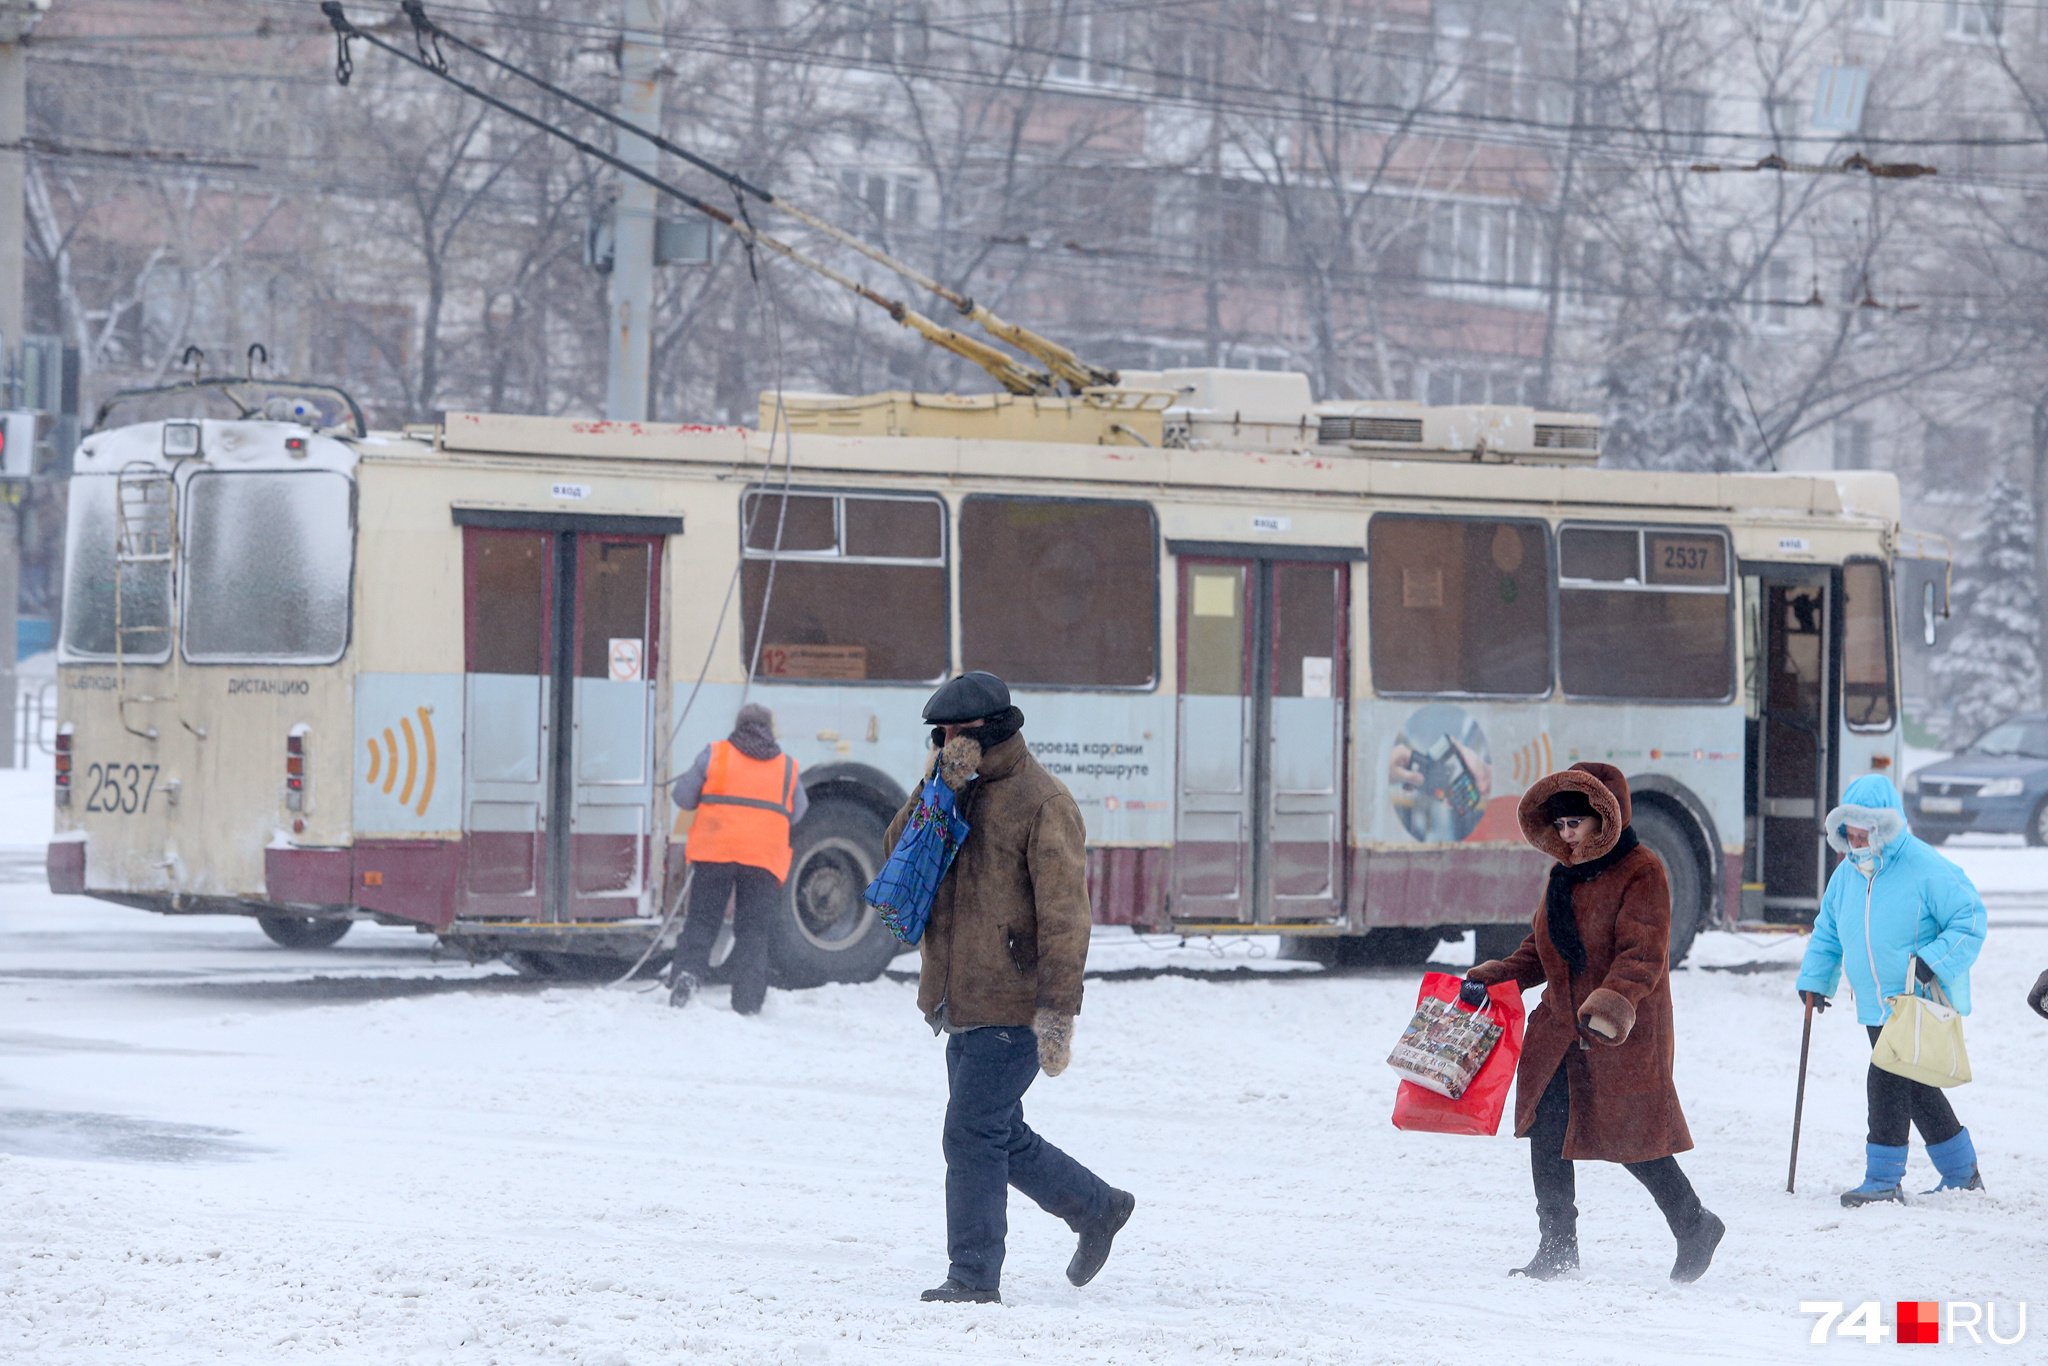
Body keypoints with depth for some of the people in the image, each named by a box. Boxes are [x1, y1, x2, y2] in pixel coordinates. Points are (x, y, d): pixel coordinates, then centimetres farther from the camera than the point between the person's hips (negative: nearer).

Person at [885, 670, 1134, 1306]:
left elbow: (1064, 913, -16)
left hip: (1012, 1008, -8)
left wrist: (1058, 1011, -22)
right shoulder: (959, 793, 14)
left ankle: (973, 1277, -1)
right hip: (964, 1006, 8)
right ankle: (1097, 1208, 32)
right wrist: (939, 789, -11)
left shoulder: (1041, 801, -12)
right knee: (1001, 1140, 15)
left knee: (973, 1136, -9)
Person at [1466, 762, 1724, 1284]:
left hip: (1626, 1034, -7)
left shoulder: (1641, 873, -11)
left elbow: (1643, 955, -21)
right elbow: (1541, 948, 20)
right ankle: (1557, 1247, 11)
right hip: (1562, 1029, 8)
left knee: (1632, 1141, -3)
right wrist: (1496, 977, 5)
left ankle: (1695, 1227, 18)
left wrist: (1613, 1000, -36)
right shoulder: (1565, 875, 14)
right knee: (1546, 1131, 1)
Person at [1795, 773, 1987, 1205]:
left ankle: (1884, 1179, -6)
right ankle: (1961, 1173, 26)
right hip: (1877, 1007, 8)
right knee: (1915, 1089, 14)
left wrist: (1934, 960, -23)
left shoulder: (1926, 870, -13)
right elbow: (1827, 931, 21)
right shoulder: (1847, 874, 9)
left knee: (1887, 1081, -14)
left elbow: (1970, 919, -13)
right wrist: (1814, 980, 12)